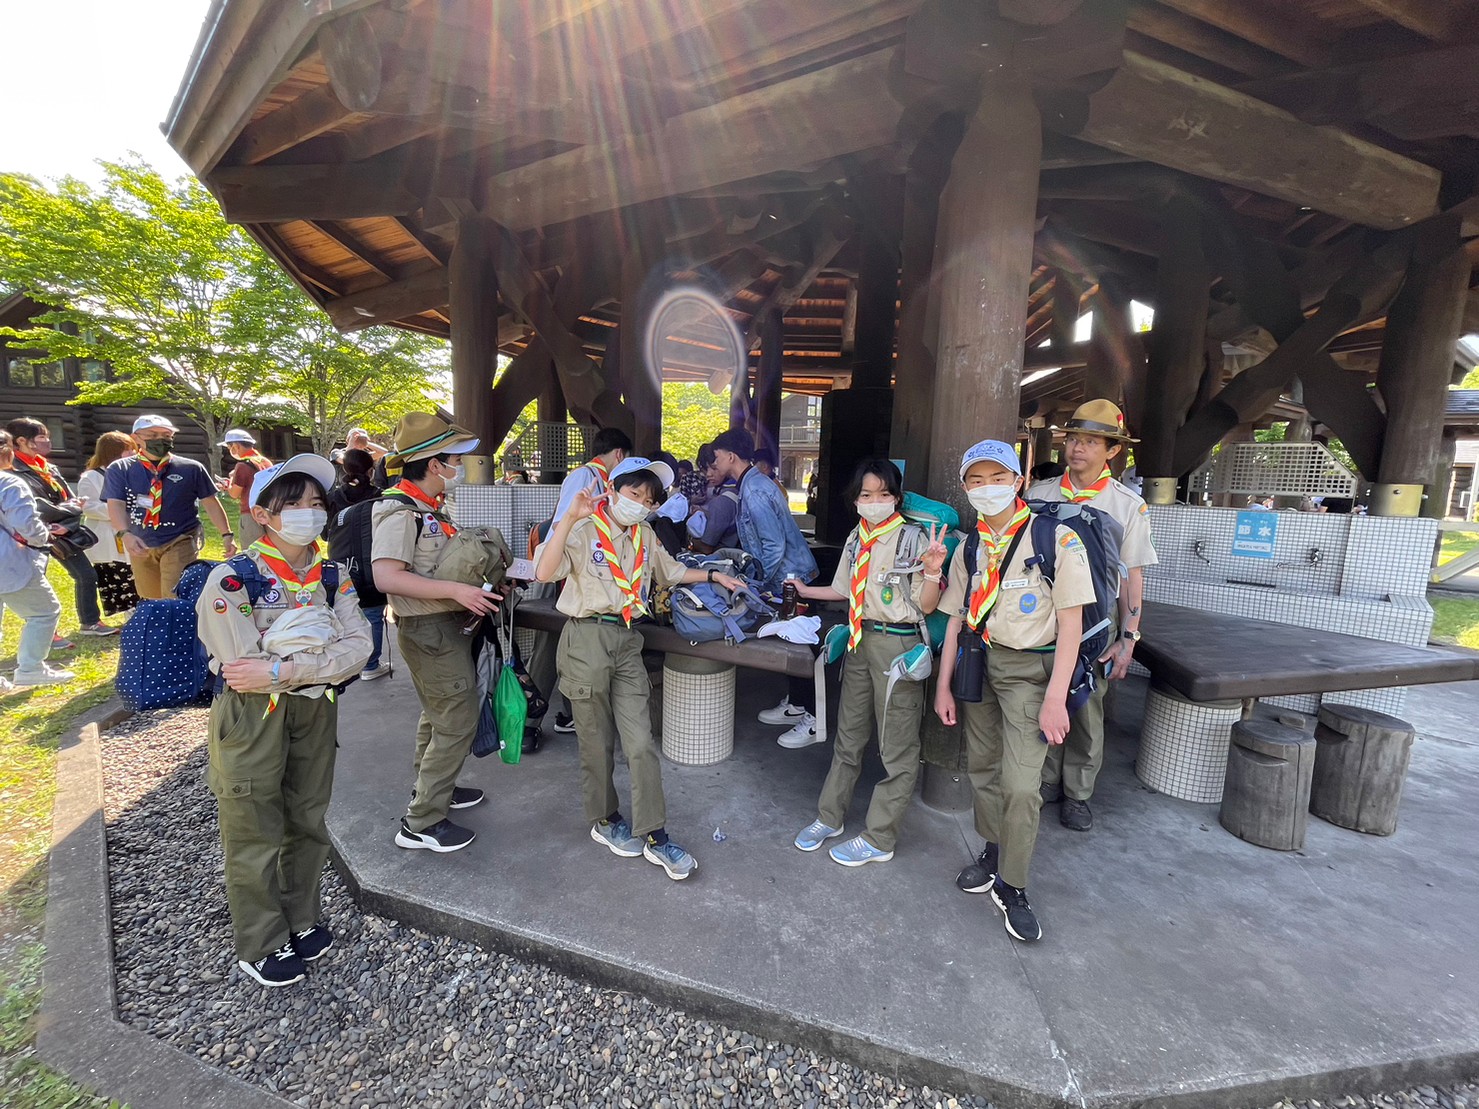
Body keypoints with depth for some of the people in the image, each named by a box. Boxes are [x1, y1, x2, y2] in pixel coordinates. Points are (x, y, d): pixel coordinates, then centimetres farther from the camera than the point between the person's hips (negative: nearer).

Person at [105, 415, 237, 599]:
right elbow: (116, 505, -9)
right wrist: (125, 534, -27)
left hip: (180, 543, -3)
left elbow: (210, 503, 1)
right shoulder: (119, 470, 2)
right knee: (151, 602, 17)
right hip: (140, 545, 3)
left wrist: (227, 534, -6)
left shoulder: (191, 468, -1)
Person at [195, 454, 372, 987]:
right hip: (251, 719, -4)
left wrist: (282, 668, -21)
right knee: (256, 834, 11)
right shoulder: (232, 579, -15)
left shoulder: (332, 575, -2)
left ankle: (302, 918, 41)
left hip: (315, 711, 4)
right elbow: (244, 668, -20)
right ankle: (261, 945, 34)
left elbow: (358, 649, -12)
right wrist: (319, 638, -18)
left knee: (307, 821, 18)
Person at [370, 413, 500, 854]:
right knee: (458, 721, -5)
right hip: (430, 629, -10)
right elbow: (386, 576, -30)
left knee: (438, 714, 23)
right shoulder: (399, 511, -19)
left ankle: (431, 787, 41)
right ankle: (421, 824, 6)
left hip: (446, 625, 10)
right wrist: (457, 590, -31)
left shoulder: (428, 508, 10)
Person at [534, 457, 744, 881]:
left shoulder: (644, 535, 12)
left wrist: (712, 575, 23)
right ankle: (604, 820, 33)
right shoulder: (584, 530, -8)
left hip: (626, 640, 5)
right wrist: (569, 518, -31)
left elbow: (671, 571, 29)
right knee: (597, 743, 10)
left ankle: (654, 836, 14)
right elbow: (544, 572, -24)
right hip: (587, 638, -5)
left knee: (640, 743, 3)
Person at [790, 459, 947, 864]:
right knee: (848, 736, 18)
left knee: (897, 747, 6)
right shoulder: (856, 538, 8)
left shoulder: (913, 538, -11)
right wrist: (805, 591, 22)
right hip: (859, 641, 6)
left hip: (897, 644, -6)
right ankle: (829, 818, 33)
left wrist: (932, 572, -28)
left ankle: (879, 839, 21)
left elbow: (926, 607, -11)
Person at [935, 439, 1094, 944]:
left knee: (1020, 785, -8)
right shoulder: (969, 547, 5)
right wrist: (943, 687, 7)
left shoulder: (1057, 539, -11)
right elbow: (956, 619, 8)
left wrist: (1055, 698, -15)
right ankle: (993, 853, 38)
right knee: (982, 770, 15)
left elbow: (1070, 624, -11)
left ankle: (1012, 887, 14)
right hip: (977, 662, 5)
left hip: (1030, 668, -5)